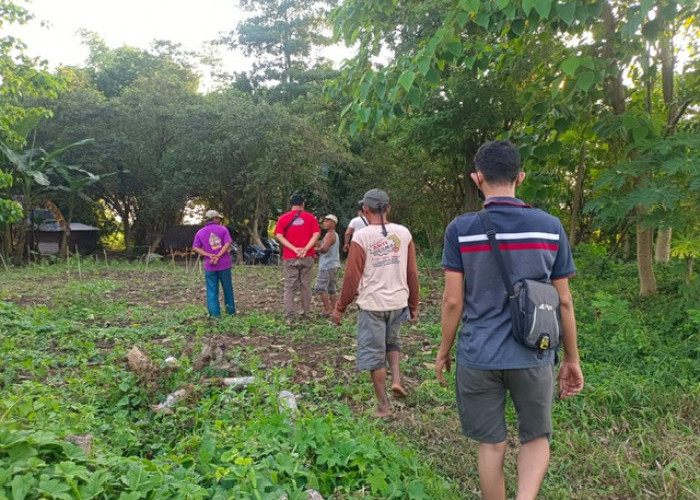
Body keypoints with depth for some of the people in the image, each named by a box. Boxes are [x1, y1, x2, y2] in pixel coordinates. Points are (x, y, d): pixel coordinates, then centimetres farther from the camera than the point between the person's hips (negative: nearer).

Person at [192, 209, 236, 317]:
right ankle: (231, 311, 21)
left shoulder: (200, 232, 6)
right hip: (224, 264, -1)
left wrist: (210, 255, -10)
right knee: (227, 288, 12)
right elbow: (227, 244, -12)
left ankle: (215, 314, 3)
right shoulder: (223, 229, 0)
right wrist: (218, 256, -16)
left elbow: (195, 248, -3)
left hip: (209, 266, 1)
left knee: (212, 290, 5)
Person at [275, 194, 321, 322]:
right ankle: (306, 314, 11)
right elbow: (316, 234, -6)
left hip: (290, 258, 0)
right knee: (306, 285, 7)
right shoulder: (310, 217, 5)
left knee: (289, 286, 4)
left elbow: (279, 236, -6)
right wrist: (305, 249, -13)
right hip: (307, 257, 0)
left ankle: (288, 316, 1)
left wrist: (294, 249, -10)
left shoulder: (283, 218, 5)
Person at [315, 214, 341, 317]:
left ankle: (327, 310, -9)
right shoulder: (335, 235, 19)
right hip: (334, 265, 10)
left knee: (321, 287, -8)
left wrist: (316, 249, -9)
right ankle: (333, 309, 14)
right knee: (331, 288, 13)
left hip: (327, 265, -10)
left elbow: (324, 249, -27)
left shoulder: (329, 234, -13)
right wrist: (319, 246, 10)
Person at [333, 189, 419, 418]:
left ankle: (384, 405, 15)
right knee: (392, 342, 28)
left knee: (374, 353, 8)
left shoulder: (361, 236, -10)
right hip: (399, 302, 4)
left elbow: (352, 276, -9)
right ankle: (396, 379, 9)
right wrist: (414, 305, 14)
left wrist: (340, 308, 2)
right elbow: (412, 273, 3)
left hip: (372, 304, -4)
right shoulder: (403, 233, 0)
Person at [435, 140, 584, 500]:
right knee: (536, 437, 20)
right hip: (533, 356, 1)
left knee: (492, 445, 16)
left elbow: (453, 301, -8)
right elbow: (564, 301, 0)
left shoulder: (460, 230, -9)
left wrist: (443, 350, 7)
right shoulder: (550, 227, -4)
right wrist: (571, 359, 12)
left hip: (478, 357, -1)